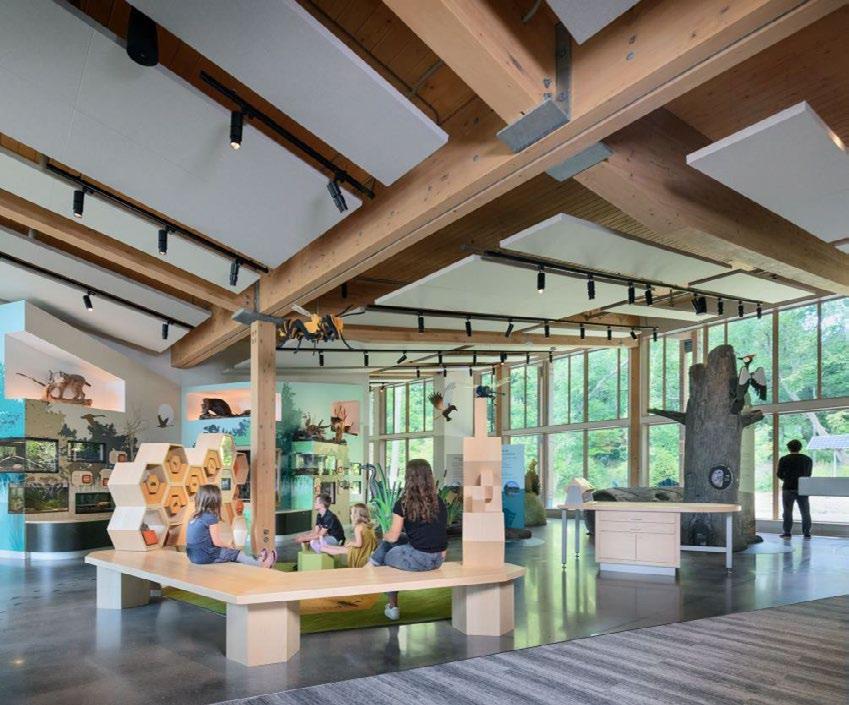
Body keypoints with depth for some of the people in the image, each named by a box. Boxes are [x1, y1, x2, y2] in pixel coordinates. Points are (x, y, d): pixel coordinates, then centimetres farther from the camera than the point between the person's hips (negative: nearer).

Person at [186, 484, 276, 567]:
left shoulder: (195, 517, 9)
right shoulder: (211, 518, -17)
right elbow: (217, 542, -13)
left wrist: (225, 544, 16)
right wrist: (228, 544, 6)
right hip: (206, 556, -8)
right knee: (236, 554, 9)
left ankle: (256, 562, 31)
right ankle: (261, 564, 24)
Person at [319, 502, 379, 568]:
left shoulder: (358, 527, -19)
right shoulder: (369, 525, 4)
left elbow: (359, 544, -23)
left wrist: (350, 543, -4)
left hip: (360, 552, -7)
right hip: (367, 550, 7)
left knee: (340, 550, 12)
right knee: (342, 548, 21)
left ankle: (322, 548, 29)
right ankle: (324, 546, 35)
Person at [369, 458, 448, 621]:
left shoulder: (404, 504, -8)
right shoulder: (439, 503, 5)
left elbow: (393, 536, -4)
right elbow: (439, 532, 6)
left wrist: (384, 536, 17)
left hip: (417, 559, -5)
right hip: (437, 560, 5)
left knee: (387, 557, 27)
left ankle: (392, 607, 35)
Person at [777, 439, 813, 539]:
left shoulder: (784, 459, -5)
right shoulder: (808, 459, 5)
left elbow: (779, 474, -4)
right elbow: (808, 474, 13)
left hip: (788, 488, -2)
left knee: (788, 511, 3)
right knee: (805, 511, 12)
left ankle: (787, 532, 3)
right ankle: (807, 533, 13)